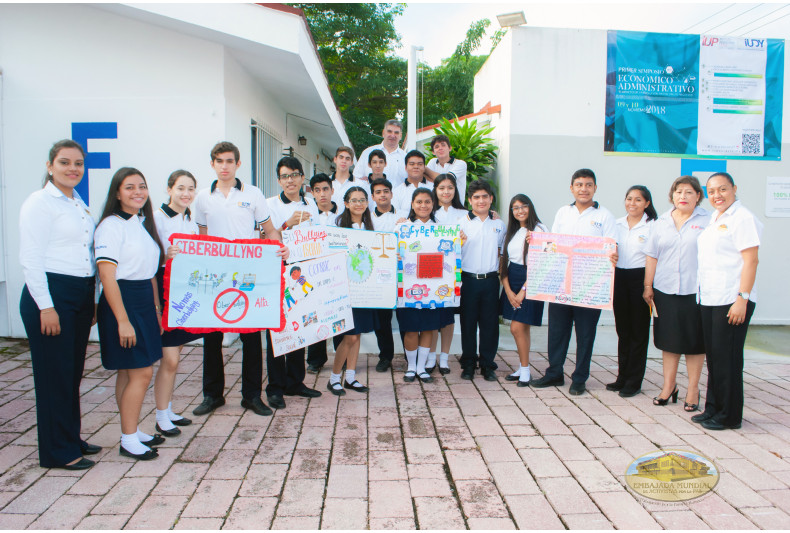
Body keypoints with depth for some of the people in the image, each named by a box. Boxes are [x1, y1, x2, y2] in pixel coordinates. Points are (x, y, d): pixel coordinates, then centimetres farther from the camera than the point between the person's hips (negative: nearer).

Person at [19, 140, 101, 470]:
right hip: (50, 294, -8)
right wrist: (46, 306, -18)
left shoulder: (79, 204, 15)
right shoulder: (39, 203, -8)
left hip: (81, 295, 8)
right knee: (55, 374, 1)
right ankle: (58, 451, 13)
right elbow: (30, 259, -13)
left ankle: (72, 439, 29)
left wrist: (93, 299, 17)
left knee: (74, 371, 15)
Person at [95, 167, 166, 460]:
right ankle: (128, 439, 7)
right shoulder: (111, 226, -12)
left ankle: (132, 432, 24)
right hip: (122, 302, -8)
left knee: (130, 372, 14)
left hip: (144, 302, 8)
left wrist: (156, 309, 17)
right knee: (141, 372, -6)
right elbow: (107, 275, -18)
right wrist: (122, 320, -20)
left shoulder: (143, 223, 13)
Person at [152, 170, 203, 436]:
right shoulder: (157, 217, -10)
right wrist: (165, 255, -33)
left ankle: (168, 411, 27)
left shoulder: (191, 220, 13)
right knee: (170, 359, -5)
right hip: (164, 289, -7)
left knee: (173, 356, 15)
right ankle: (162, 417, 10)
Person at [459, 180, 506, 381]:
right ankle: (468, 364, 18)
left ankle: (487, 365, 18)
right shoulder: (462, 223, 0)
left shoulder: (499, 224, 10)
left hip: (491, 280, 2)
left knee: (490, 323, 5)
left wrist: (501, 273, 8)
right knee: (468, 323, 4)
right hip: (469, 280, -2)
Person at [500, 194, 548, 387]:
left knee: (517, 328, -8)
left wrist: (523, 291, -13)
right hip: (511, 282, 6)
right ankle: (522, 369, 21)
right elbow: (504, 263, 8)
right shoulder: (511, 232, 12)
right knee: (522, 329, 11)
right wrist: (508, 291, -4)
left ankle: (525, 371, 6)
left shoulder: (539, 229, -7)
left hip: (530, 283, -6)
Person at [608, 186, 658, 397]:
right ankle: (622, 376, 22)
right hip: (619, 277, 5)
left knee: (638, 331, 3)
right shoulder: (617, 224, 10)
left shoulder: (652, 226, -5)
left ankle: (634, 380, 12)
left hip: (640, 278, -5)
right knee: (622, 330, 12)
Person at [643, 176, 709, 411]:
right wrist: (648, 286, 7)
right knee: (669, 339, 11)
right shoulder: (662, 221, 10)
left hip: (695, 291, -3)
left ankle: (693, 389, 17)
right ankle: (669, 385, 23)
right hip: (665, 289, 3)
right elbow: (652, 255, 10)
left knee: (694, 341, 5)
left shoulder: (707, 221, -1)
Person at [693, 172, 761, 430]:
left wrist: (742, 299, -20)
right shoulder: (714, 220, 17)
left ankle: (729, 416, 11)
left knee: (727, 358, -1)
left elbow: (750, 261, -15)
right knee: (713, 356, 13)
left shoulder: (743, 218, -10)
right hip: (709, 300, 8)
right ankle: (713, 408, 24)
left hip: (731, 300, -8)